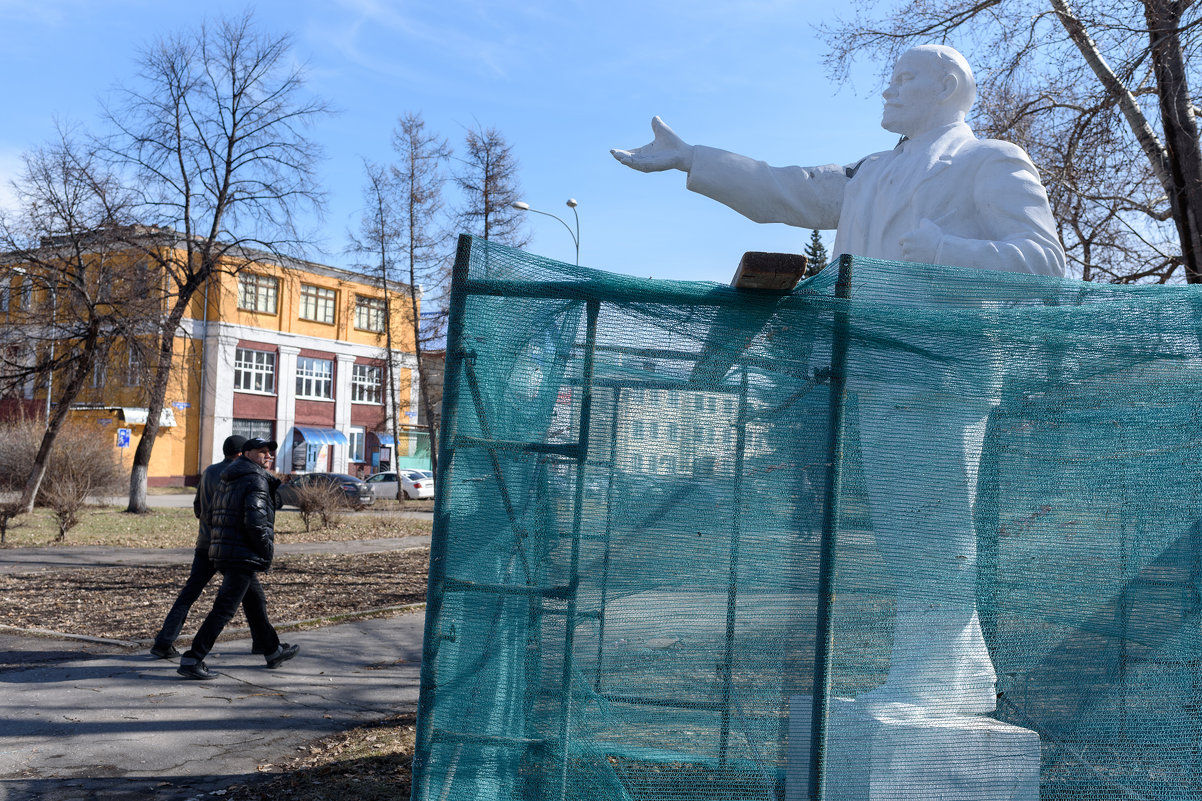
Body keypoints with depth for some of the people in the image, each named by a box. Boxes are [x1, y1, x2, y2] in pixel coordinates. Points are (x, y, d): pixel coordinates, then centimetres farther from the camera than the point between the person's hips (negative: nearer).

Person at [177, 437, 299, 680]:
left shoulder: (226, 480, 17)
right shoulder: (256, 480, -12)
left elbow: (212, 517, 21)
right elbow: (255, 521, -22)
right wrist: (266, 550, -10)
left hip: (222, 553, 10)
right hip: (243, 556, -10)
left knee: (256, 602, 20)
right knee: (223, 610, -8)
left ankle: (274, 652, 32)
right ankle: (191, 661, -8)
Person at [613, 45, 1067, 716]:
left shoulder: (991, 161, 7)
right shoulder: (872, 175, 30)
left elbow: (1044, 257, -4)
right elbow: (783, 192, 25)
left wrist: (940, 251, -17)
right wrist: (689, 158, 21)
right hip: (881, 379, 7)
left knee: (931, 528, -10)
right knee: (906, 534, 7)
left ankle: (933, 679, -4)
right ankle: (968, 677, 16)